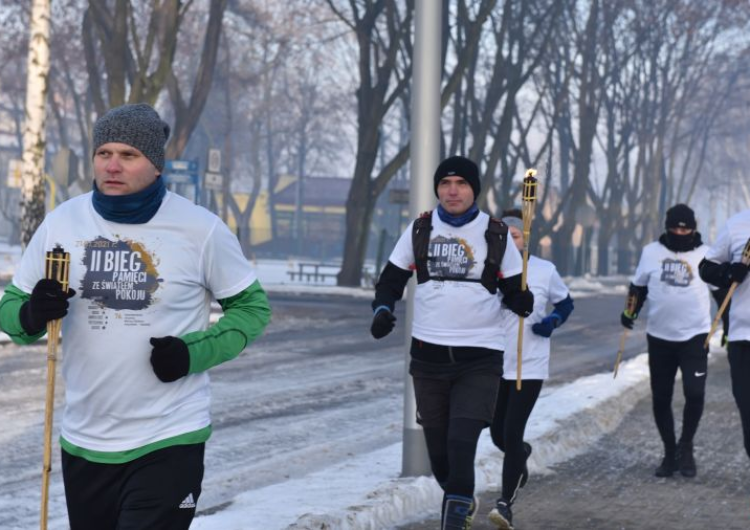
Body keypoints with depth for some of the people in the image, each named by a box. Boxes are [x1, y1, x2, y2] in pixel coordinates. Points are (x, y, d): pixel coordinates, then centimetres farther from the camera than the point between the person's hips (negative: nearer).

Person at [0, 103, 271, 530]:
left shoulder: (201, 229, -7)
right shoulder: (61, 223, 0)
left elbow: (251, 307, 3)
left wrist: (195, 353, -14)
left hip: (169, 442, -4)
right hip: (84, 442, 4)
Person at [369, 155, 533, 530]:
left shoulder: (496, 235, 0)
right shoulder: (420, 230, 4)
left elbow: (513, 290, 3)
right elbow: (391, 280, 10)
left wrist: (522, 301, -20)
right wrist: (382, 309, -9)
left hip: (480, 358, -2)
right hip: (428, 355, 3)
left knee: (461, 445, -17)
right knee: (438, 448, 10)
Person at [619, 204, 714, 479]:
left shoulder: (705, 255, -3)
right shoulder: (652, 252, 0)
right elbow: (638, 286, 11)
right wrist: (630, 311, -1)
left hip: (694, 336, -2)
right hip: (659, 337, 2)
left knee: (694, 393, -14)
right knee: (660, 398, 6)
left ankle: (686, 446, 10)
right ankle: (669, 452, 24)